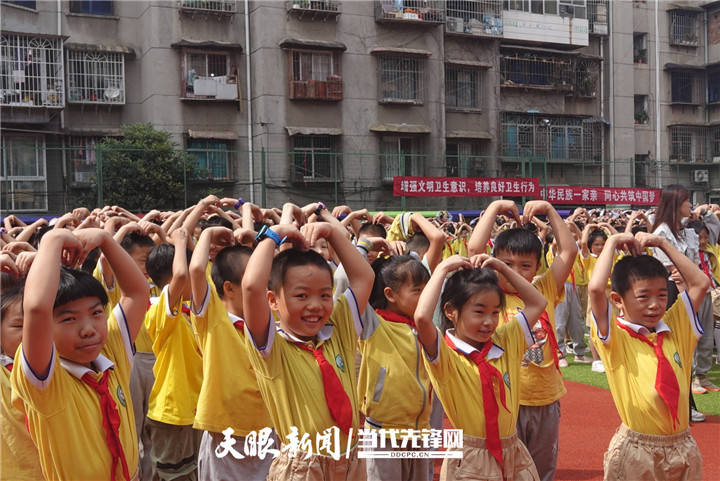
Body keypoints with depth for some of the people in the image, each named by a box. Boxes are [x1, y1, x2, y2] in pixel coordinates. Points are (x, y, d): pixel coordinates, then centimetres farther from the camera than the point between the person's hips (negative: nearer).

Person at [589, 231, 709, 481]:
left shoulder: (675, 328, 5)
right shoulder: (615, 336, -9)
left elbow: (700, 282, 2)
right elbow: (596, 289, -25)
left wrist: (662, 243, 2)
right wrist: (612, 243, -12)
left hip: (682, 447, 5)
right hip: (635, 449, -4)